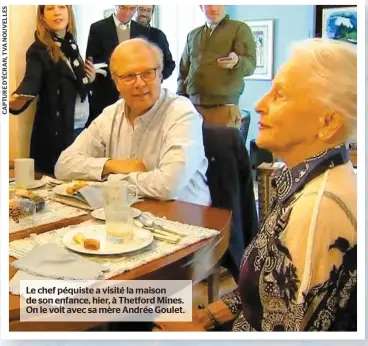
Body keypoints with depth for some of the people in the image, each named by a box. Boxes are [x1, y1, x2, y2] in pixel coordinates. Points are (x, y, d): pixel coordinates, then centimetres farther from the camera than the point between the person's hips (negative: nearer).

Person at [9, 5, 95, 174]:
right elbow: (31, 81, -24)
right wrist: (16, 100, -45)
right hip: (56, 133, -6)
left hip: (82, 128, 6)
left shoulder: (71, 44, 11)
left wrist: (90, 78, -1)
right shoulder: (39, 50, -9)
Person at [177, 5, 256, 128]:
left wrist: (237, 62, -33)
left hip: (225, 108, -3)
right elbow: (183, 72, 19)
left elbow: (250, 65, -10)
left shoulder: (240, 29, 3)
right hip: (193, 107, 4)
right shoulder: (192, 35, 17)